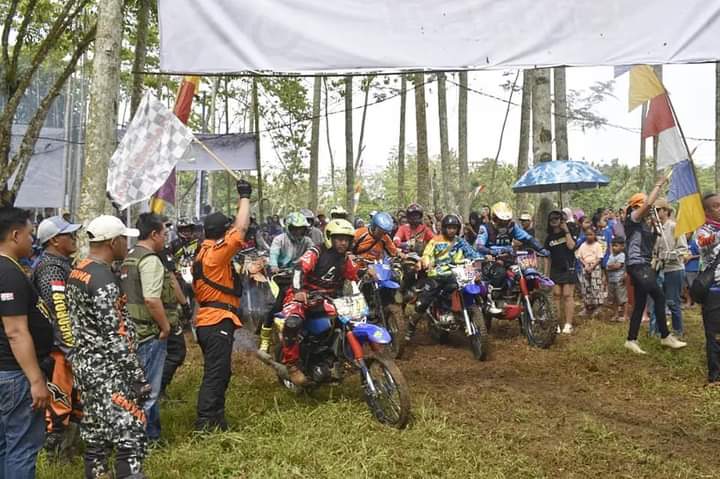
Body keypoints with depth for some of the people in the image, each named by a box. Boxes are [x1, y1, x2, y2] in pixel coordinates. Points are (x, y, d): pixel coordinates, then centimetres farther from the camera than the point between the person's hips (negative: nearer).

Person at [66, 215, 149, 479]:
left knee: (96, 437, 17)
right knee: (131, 438, -6)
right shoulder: (103, 280, -20)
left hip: (85, 364, 10)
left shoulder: (77, 271, 10)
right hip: (108, 371, -10)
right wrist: (138, 377, -18)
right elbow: (114, 338, -23)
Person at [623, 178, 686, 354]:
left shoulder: (644, 223, 20)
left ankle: (631, 340, 12)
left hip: (643, 265, 9)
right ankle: (665, 336, -2)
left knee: (640, 304, 8)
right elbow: (649, 202, -21)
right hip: (636, 265, -9)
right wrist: (659, 184, -11)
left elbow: (650, 245, 22)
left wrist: (656, 231, 10)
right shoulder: (632, 219, -7)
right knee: (659, 297, -10)